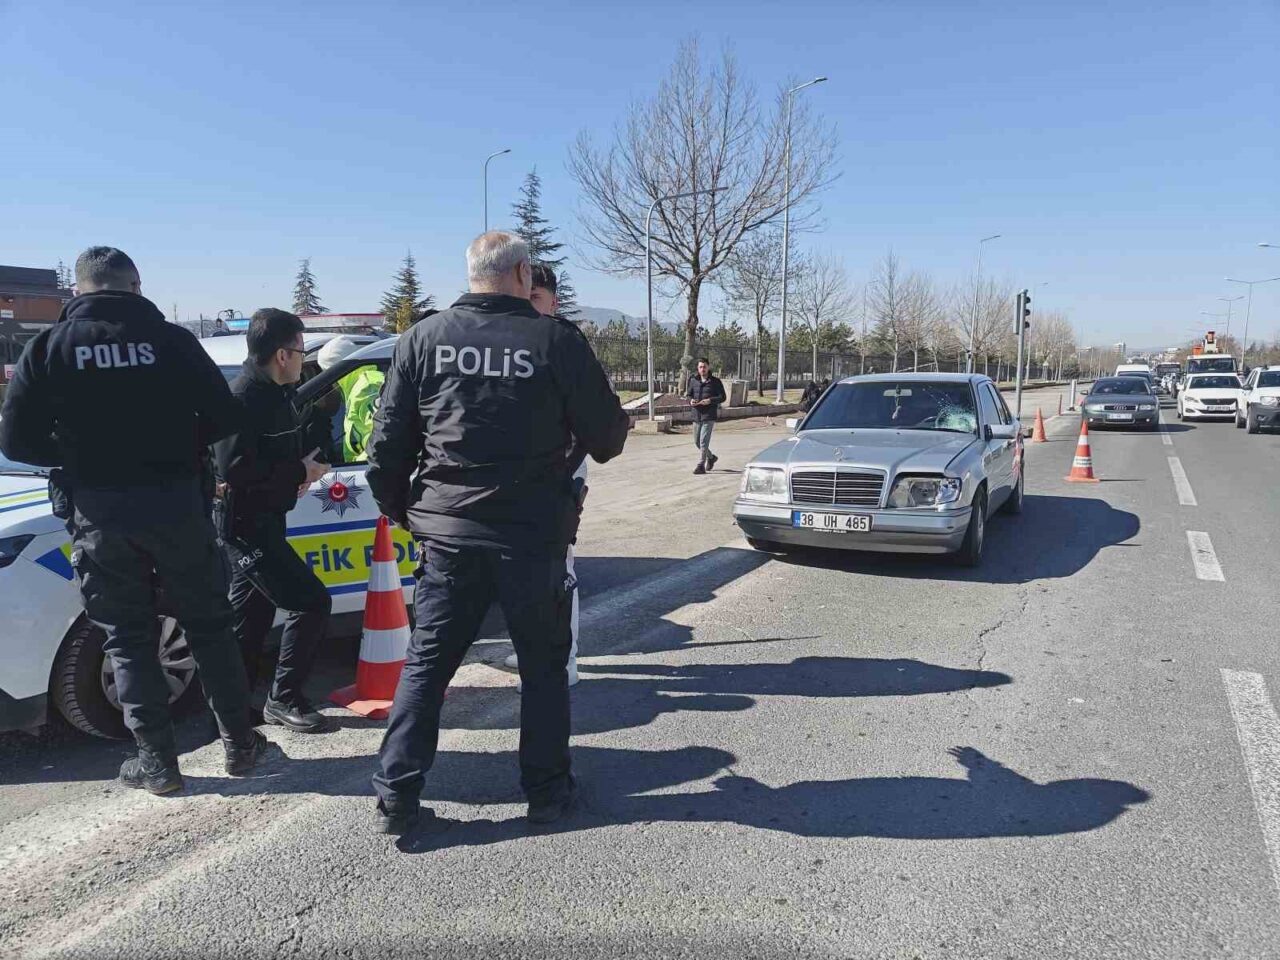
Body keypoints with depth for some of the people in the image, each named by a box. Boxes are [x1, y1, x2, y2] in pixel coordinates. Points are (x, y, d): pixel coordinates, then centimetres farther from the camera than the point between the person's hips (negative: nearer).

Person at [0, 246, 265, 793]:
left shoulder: (49, 347, 0)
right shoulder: (172, 339, -2)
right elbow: (223, 417, -3)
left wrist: (78, 457, 15)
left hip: (99, 514, 0)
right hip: (176, 504, 0)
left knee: (129, 640, 11)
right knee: (209, 627, 13)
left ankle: (157, 761, 14)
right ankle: (238, 743, 20)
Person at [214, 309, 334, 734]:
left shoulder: (276, 394, 11)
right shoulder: (243, 397, -20)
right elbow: (233, 469, -28)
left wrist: (298, 472, 6)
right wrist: (298, 472, -19)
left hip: (263, 521, 10)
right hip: (247, 525, -10)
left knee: (250, 618, 16)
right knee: (310, 603, -10)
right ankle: (284, 699, 2)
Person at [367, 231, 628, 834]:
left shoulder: (423, 340, 1)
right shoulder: (556, 342, -6)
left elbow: (387, 443, 2)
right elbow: (606, 439, -2)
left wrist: (398, 509, 17)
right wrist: (618, 428, 21)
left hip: (447, 530, 2)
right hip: (533, 534, -2)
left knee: (426, 662, 13)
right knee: (544, 664, 15)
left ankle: (396, 796, 15)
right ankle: (546, 790, 23)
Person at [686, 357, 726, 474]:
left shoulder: (715, 381, -2)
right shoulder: (693, 380, 9)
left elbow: (722, 397, -2)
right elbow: (688, 394, 17)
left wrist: (710, 400, -19)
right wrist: (690, 400, -6)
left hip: (709, 416, -5)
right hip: (696, 415, 5)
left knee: (704, 441, -11)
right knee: (697, 441, 13)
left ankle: (701, 465, -6)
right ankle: (711, 457, 36)